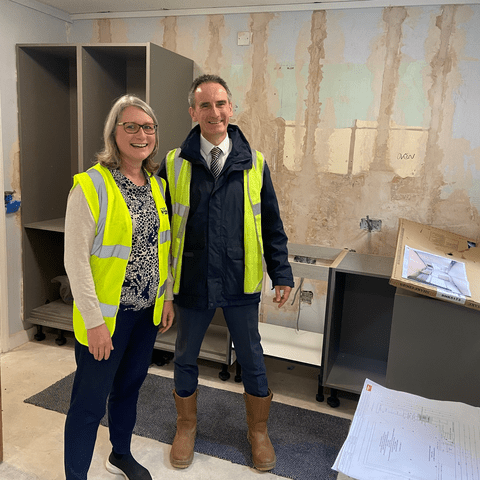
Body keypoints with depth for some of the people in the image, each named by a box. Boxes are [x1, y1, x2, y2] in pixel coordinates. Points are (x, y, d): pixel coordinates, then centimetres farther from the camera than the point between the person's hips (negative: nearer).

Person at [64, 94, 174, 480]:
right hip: (107, 316, -6)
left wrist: (167, 295, 10)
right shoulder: (91, 186, -15)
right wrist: (94, 320, -17)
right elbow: (76, 260, -16)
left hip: (148, 311, 6)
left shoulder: (157, 185, 5)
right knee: (91, 401, 6)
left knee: (130, 386, 23)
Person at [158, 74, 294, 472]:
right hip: (191, 284, 1)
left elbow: (272, 225, 3)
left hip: (242, 283, 0)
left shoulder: (255, 164, -1)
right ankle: (186, 426, 43)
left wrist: (282, 273, -1)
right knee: (185, 358, 17)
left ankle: (258, 431, 39)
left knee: (252, 359, 14)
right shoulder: (174, 164, -3)